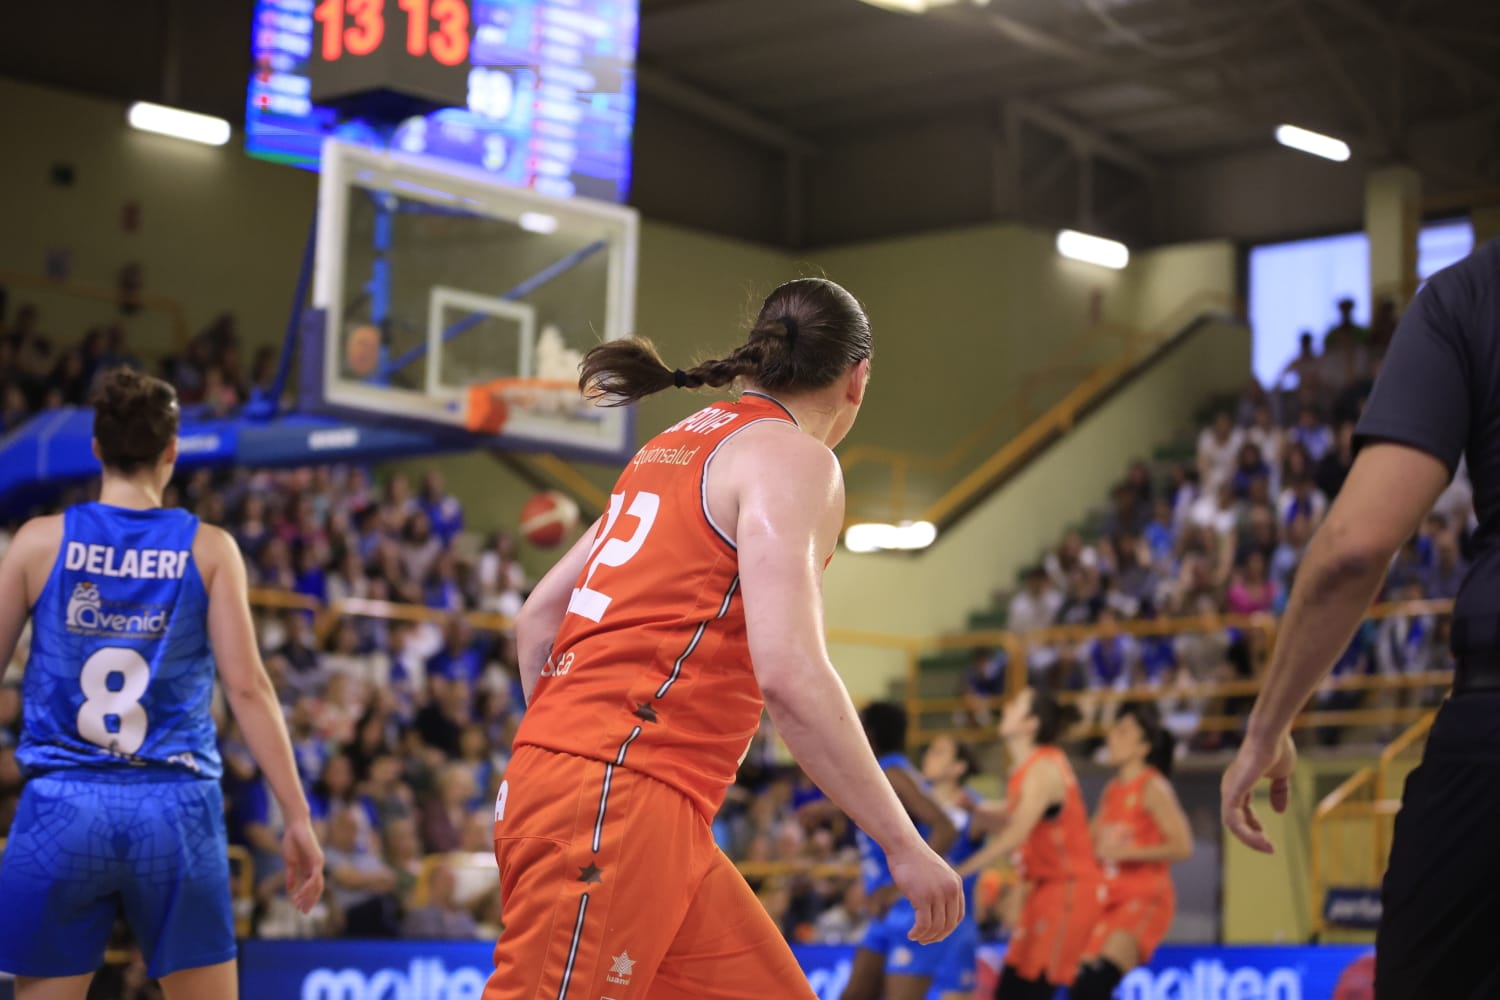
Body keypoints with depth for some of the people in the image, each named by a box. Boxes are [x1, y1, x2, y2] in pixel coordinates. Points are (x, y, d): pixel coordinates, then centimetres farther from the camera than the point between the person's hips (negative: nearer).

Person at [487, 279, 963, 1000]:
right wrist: (903, 845, -14)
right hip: (619, 802, -10)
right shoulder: (794, 458, -5)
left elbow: (539, 616, 22)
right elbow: (789, 673, -18)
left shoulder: (678, 446, 21)